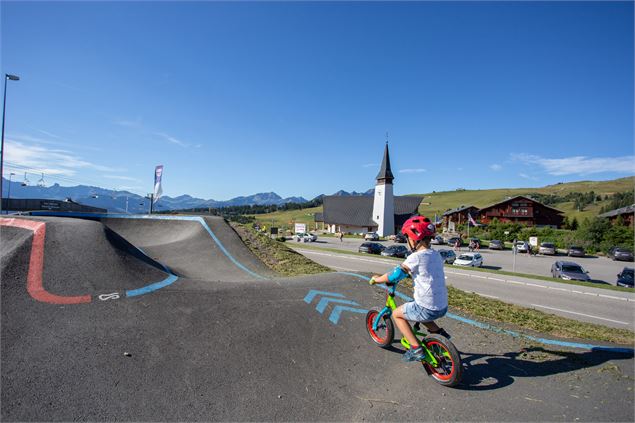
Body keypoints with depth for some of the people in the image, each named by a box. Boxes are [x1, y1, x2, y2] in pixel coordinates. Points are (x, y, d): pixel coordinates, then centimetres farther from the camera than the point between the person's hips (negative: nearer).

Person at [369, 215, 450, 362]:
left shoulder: (416, 257, -17)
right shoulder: (436, 255, 6)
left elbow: (395, 275, -14)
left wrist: (376, 279, 1)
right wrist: (407, 272, 33)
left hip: (427, 309, -8)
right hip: (443, 307, 8)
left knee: (397, 314, 13)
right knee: (415, 311, 33)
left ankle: (416, 348, 7)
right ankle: (439, 332, 23)